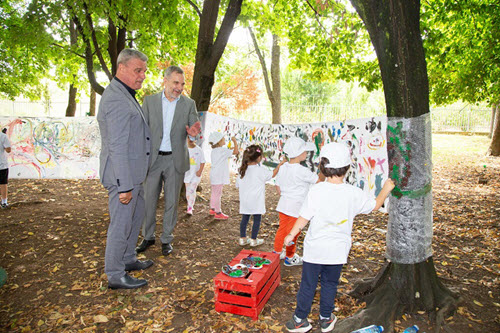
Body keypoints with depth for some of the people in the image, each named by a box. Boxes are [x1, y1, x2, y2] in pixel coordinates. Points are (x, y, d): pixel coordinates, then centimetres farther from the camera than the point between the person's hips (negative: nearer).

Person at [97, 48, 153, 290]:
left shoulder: (126, 96, 15)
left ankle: (128, 260, 37)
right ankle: (115, 276, 16)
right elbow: (117, 147, -24)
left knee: (137, 214, 21)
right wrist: (125, 185, -24)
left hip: (133, 173, 11)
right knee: (121, 224, 0)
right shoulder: (117, 100, -20)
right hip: (122, 174, -11)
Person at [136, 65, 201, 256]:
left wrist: (193, 132, -23)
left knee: (171, 202, 8)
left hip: (176, 160, 0)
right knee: (148, 200, 7)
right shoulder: (149, 101, 4)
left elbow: (195, 127, 2)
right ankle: (148, 237, 26)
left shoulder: (189, 104, 4)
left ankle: (166, 239, 23)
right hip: (153, 159, 1)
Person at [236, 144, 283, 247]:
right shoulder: (261, 170, -16)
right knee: (257, 219, 9)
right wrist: (279, 165, 10)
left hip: (244, 201, 5)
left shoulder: (242, 170, -1)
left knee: (244, 218, 15)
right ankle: (254, 240, 17)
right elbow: (272, 174, -1)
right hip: (256, 202, -5)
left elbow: (238, 185, 6)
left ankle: (242, 238, 24)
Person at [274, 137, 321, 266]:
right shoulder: (302, 171, -23)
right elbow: (319, 180, -15)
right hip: (296, 207, -7)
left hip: (283, 204, 7)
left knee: (282, 228, 20)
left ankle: (277, 251, 35)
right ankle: (290, 257, 24)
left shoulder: (283, 167, 0)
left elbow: (278, 185, 8)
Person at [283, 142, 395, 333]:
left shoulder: (316, 191, -17)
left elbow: (304, 217, -11)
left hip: (315, 249, -2)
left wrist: (292, 234, 3)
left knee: (308, 284, 12)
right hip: (338, 250, 2)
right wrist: (386, 189, 26)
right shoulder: (354, 194, -9)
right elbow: (375, 205, 8)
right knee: (330, 284, 20)